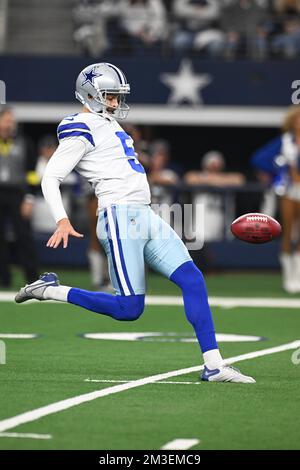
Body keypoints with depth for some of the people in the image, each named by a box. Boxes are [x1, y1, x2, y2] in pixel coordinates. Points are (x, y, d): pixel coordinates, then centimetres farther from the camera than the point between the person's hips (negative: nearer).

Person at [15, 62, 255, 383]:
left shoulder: (109, 124, 22)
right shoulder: (82, 129, -6)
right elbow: (50, 178, -12)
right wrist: (62, 221, -24)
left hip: (144, 216, 9)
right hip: (120, 218, -9)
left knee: (193, 280, -5)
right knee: (129, 309, -11)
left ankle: (214, 366, -8)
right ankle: (52, 290, 5)